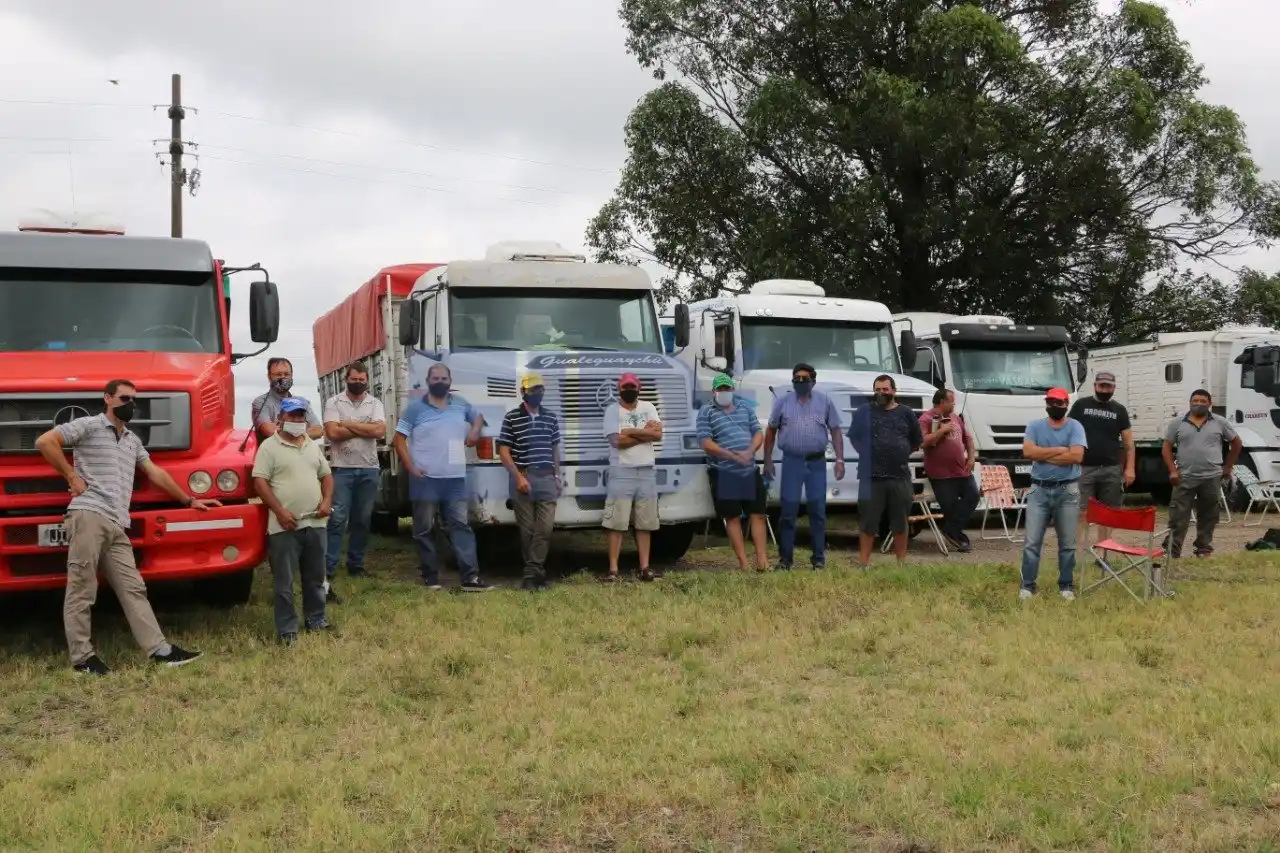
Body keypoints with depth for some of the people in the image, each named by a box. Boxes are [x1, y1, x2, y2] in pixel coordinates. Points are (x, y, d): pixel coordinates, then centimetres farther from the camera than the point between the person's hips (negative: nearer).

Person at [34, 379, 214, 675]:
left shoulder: (133, 440, 26)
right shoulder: (88, 425, 3)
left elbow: (156, 474, 30)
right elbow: (45, 442, -6)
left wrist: (189, 500, 30)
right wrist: (72, 477, -5)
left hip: (117, 525, 7)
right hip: (89, 516, -7)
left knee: (133, 588, 4)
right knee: (81, 589, -4)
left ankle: (160, 649, 2)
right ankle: (82, 657, -1)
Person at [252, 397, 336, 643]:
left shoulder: (313, 445, 14)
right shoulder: (269, 447, -4)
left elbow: (326, 475, 20)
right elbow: (260, 482, -9)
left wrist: (327, 500, 1)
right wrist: (279, 511, -17)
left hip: (314, 523, 6)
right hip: (285, 526, -6)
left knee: (315, 577, 15)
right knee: (285, 582, -2)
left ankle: (316, 619, 28)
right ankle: (286, 629, 4)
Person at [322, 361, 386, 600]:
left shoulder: (375, 403, 7)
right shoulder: (334, 402, 0)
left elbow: (380, 430, -9)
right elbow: (332, 432, -13)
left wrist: (349, 424, -9)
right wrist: (365, 428, -8)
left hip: (369, 470, 3)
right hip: (342, 469, -3)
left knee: (362, 520, 10)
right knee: (337, 520, -10)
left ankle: (355, 564, 21)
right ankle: (327, 571, -12)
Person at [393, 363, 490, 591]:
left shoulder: (461, 405, 10)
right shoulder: (415, 408, -2)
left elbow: (478, 417, 30)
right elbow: (399, 440, -2)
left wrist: (475, 431, 7)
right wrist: (411, 468, -13)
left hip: (455, 478, 3)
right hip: (425, 479, -3)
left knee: (461, 526, -2)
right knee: (425, 529, 3)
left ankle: (470, 578, -6)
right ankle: (430, 576, 12)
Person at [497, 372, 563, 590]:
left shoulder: (551, 417, 11)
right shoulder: (512, 417, -2)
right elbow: (503, 451, -4)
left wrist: (557, 476, 12)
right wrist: (518, 477, -13)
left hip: (547, 478, 3)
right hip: (523, 478, -3)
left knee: (545, 527, -5)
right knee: (527, 528, 2)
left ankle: (531, 572, -3)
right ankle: (537, 570, 11)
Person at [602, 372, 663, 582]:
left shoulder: (648, 407, 11)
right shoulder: (612, 410, -1)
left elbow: (658, 434, -4)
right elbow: (617, 441, -15)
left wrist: (631, 431, -10)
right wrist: (645, 433, -9)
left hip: (647, 471, 4)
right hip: (622, 472, -4)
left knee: (645, 524, 7)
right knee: (617, 523, -7)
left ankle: (645, 568, 11)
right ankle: (613, 570, -5)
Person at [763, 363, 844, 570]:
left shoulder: (825, 401, 5)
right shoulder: (783, 401, 5)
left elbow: (835, 431, 6)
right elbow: (771, 431, 9)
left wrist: (839, 459, -2)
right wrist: (768, 460, 5)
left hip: (817, 462, 1)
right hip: (792, 461, 0)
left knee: (818, 510, 5)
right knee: (788, 510, 0)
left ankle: (819, 557, 13)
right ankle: (785, 558, 7)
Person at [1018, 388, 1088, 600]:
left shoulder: (1075, 427, -1)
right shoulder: (1035, 426, 5)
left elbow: (1076, 456, -16)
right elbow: (1028, 451, -12)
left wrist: (1044, 455, -12)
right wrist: (1059, 450, -12)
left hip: (1067, 491, -1)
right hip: (1039, 489, 1)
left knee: (1067, 543, 7)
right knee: (1032, 541, -1)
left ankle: (1066, 585, 18)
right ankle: (1028, 585, 6)